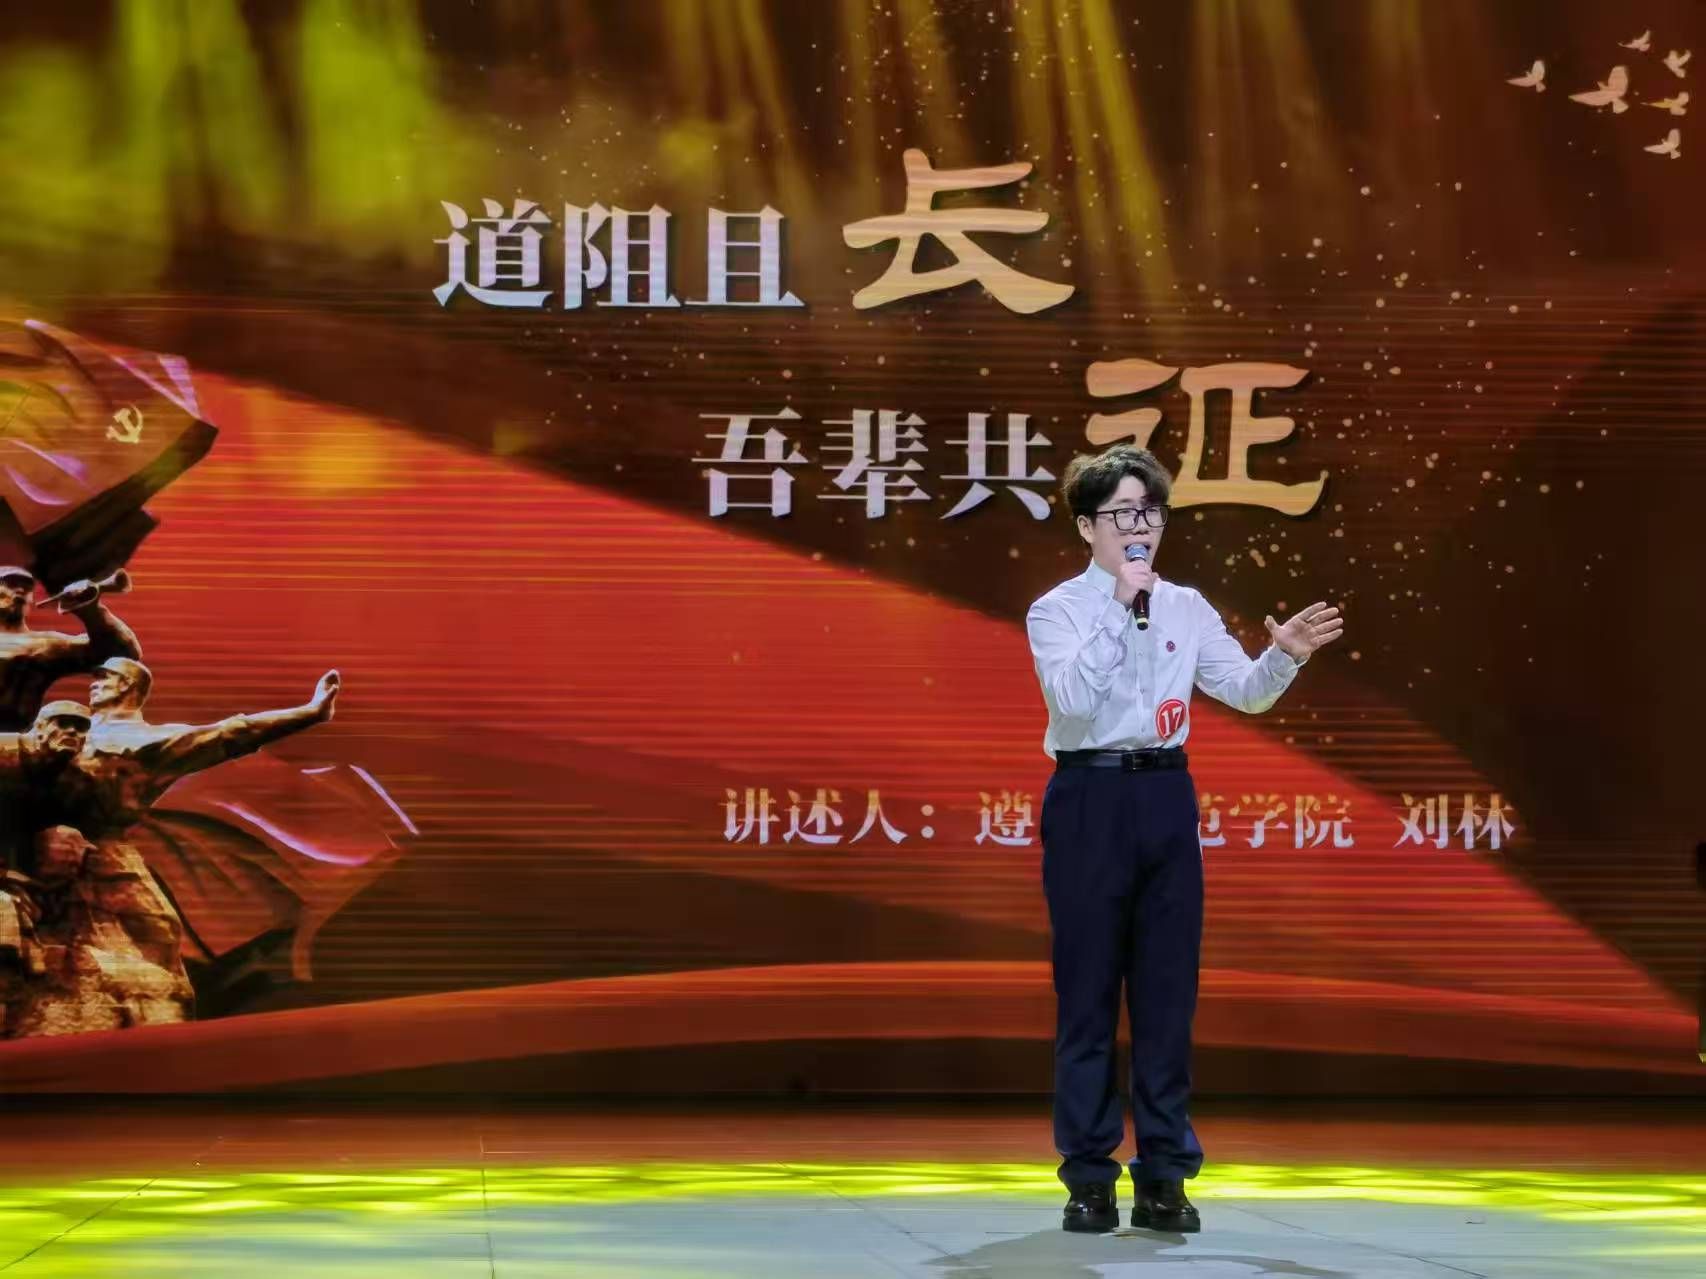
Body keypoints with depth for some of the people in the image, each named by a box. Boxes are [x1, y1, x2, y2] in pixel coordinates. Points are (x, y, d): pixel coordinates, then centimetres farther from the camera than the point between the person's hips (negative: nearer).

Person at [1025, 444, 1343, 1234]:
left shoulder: (1186, 608, 10)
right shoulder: (1057, 610, -3)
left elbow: (1245, 692, 5)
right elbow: (1071, 698, -20)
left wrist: (1285, 654, -15)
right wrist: (1120, 607, -21)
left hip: (1166, 796, 4)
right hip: (1090, 798, -4)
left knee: (1168, 990, 5)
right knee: (1088, 990, 1)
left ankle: (1164, 1178, 12)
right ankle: (1089, 1179, 8)